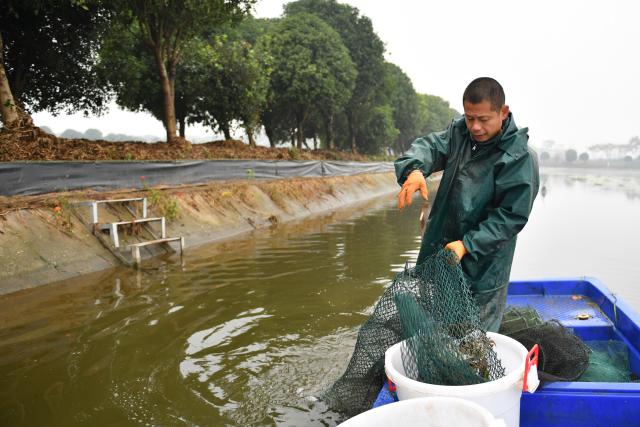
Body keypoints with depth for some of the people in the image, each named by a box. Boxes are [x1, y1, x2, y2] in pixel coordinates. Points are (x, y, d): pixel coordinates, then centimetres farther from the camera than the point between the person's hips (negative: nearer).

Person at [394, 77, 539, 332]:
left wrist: (468, 245, -26)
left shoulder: (520, 158, -17)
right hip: (437, 248, 6)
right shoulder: (459, 132, 1)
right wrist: (414, 169, -31)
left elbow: (512, 215, -18)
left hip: (483, 266, -5)